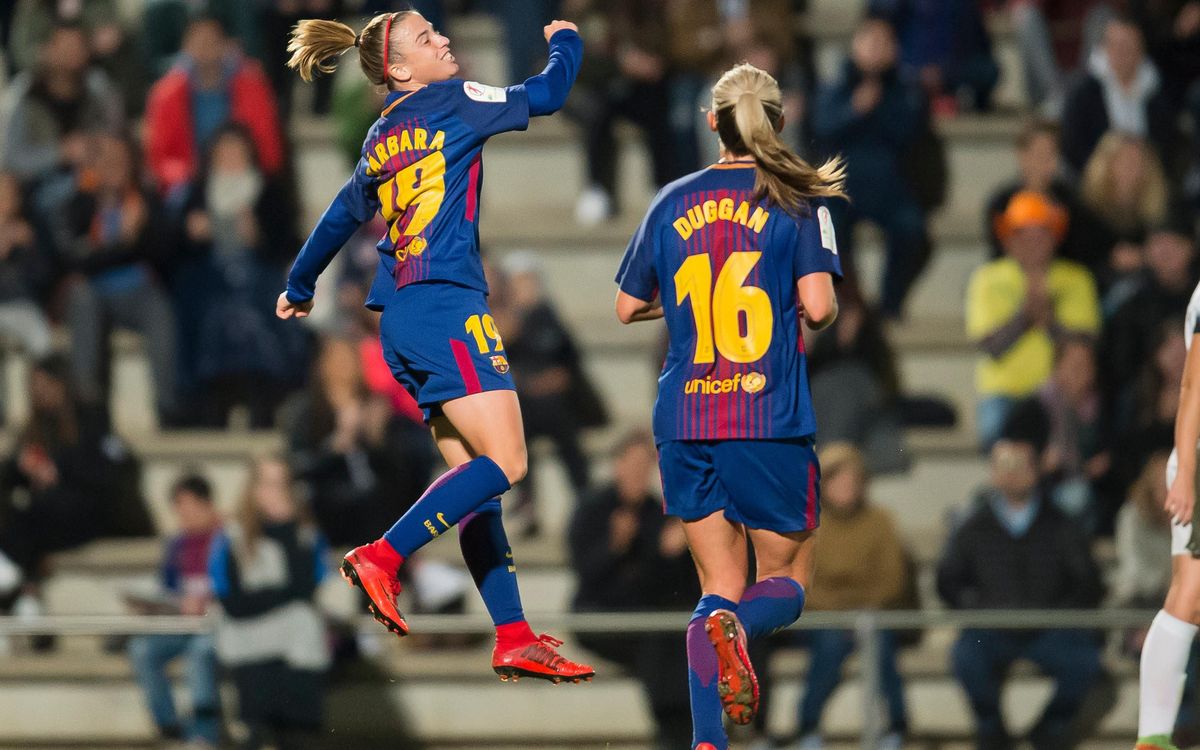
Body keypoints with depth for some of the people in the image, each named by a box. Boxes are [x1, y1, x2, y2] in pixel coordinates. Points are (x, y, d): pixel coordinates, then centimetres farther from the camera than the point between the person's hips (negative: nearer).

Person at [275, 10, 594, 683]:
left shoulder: (381, 142, 19)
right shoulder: (449, 103, -3)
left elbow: (341, 218, 33)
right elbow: (545, 96, 1)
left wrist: (299, 288, 49)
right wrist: (565, 42, 23)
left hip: (401, 318, 9)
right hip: (445, 306, -9)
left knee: (477, 476, 6)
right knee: (505, 463, -13)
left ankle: (514, 638, 1)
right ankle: (384, 558, -20)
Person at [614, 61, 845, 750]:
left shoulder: (674, 203, 7)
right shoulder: (798, 203, -3)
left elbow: (628, 307, 13)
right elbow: (818, 306, -13)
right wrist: (825, 308, 9)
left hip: (685, 421, 3)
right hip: (771, 419, -3)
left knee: (720, 585, 10)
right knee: (786, 579, 10)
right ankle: (740, 625, -26)